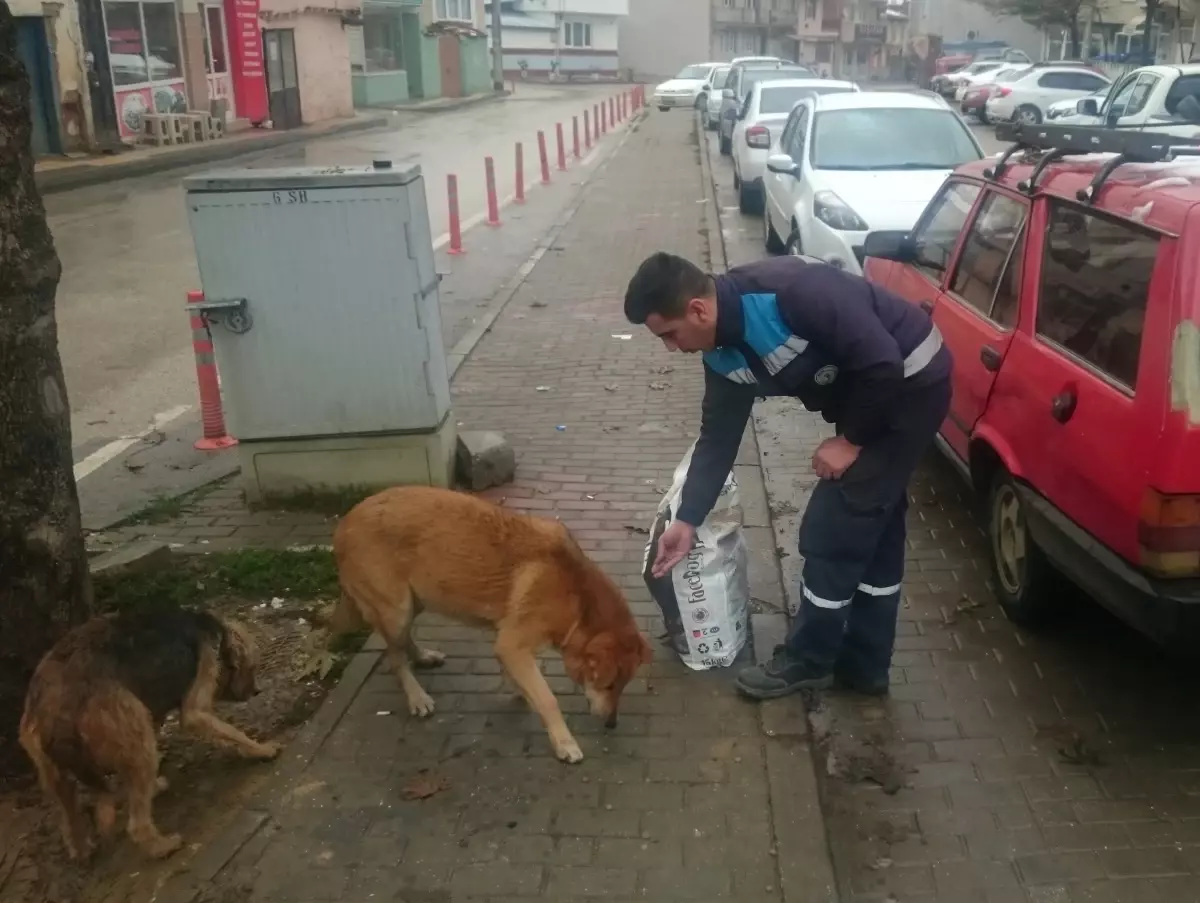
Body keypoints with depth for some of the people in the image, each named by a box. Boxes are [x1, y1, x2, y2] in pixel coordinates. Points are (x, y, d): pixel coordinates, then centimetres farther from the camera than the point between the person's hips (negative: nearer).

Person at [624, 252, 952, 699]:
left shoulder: (789, 290, -31)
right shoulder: (723, 355, -4)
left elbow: (883, 361, -28)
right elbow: (718, 437, 5)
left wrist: (851, 440, -16)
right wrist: (687, 520, 6)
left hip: (911, 382, -8)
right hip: (874, 392, 8)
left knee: (832, 530, -2)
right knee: (872, 530, 16)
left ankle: (809, 660, 16)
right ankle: (864, 664, 30)